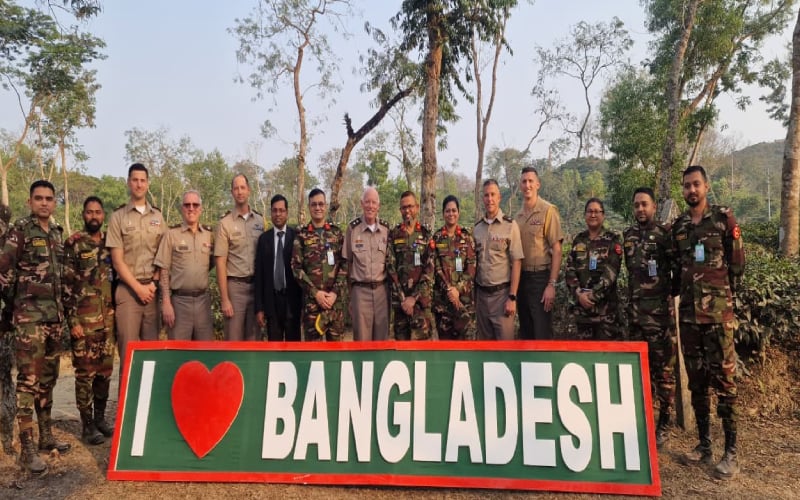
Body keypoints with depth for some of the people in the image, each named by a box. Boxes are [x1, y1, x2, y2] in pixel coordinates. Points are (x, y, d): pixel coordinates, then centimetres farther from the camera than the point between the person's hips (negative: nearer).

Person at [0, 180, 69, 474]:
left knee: (48, 378, 13)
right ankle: (27, 449, -1)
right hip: (30, 316, -6)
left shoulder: (57, 233, 14)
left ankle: (46, 436, 24)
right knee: (29, 380, -6)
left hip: (55, 315, 7)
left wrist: (62, 305, 15)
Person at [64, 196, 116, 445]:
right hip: (84, 318, -5)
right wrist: (73, 320, -13)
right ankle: (87, 425, 11)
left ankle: (100, 418, 23)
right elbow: (66, 285, -7)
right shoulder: (73, 244, -4)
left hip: (108, 317, 5)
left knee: (105, 370, 11)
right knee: (85, 372, 1)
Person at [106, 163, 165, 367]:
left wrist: (154, 283, -3)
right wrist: (138, 287, -9)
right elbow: (117, 260, -2)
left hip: (153, 288, 3)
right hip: (128, 289, -2)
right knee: (128, 347, -3)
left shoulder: (158, 216, 12)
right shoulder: (118, 217, 3)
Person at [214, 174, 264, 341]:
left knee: (253, 337, 11)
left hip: (257, 285, 3)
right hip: (234, 286, -3)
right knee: (233, 338, 3)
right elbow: (220, 263, -6)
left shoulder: (260, 220, 7)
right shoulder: (225, 223, -4)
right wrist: (224, 299, -11)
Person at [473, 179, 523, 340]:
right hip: (481, 293, 4)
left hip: (502, 293, -4)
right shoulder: (477, 227, 6)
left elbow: (516, 262, -9)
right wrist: (473, 293, 5)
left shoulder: (510, 225, -6)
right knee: (484, 339, 13)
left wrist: (512, 297, -13)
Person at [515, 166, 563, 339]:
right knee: (525, 331, 16)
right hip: (521, 277, 6)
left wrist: (551, 284, -17)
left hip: (540, 278, -6)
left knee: (542, 333, -1)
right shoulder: (517, 215, 8)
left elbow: (556, 250, -11)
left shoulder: (548, 210, -9)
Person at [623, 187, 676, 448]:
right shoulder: (628, 236, 11)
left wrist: (674, 299, -7)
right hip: (636, 309, 5)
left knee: (663, 367, 1)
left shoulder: (666, 233, -3)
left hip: (661, 309, -5)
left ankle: (663, 423, 12)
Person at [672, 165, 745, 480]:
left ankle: (731, 452, 6)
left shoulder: (723, 218, -1)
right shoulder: (678, 225, 11)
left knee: (723, 378, -3)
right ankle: (704, 444, 20)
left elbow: (737, 261, 2)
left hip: (718, 311, -4)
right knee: (696, 379, 9)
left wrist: (724, 292, 8)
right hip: (688, 311, 4)